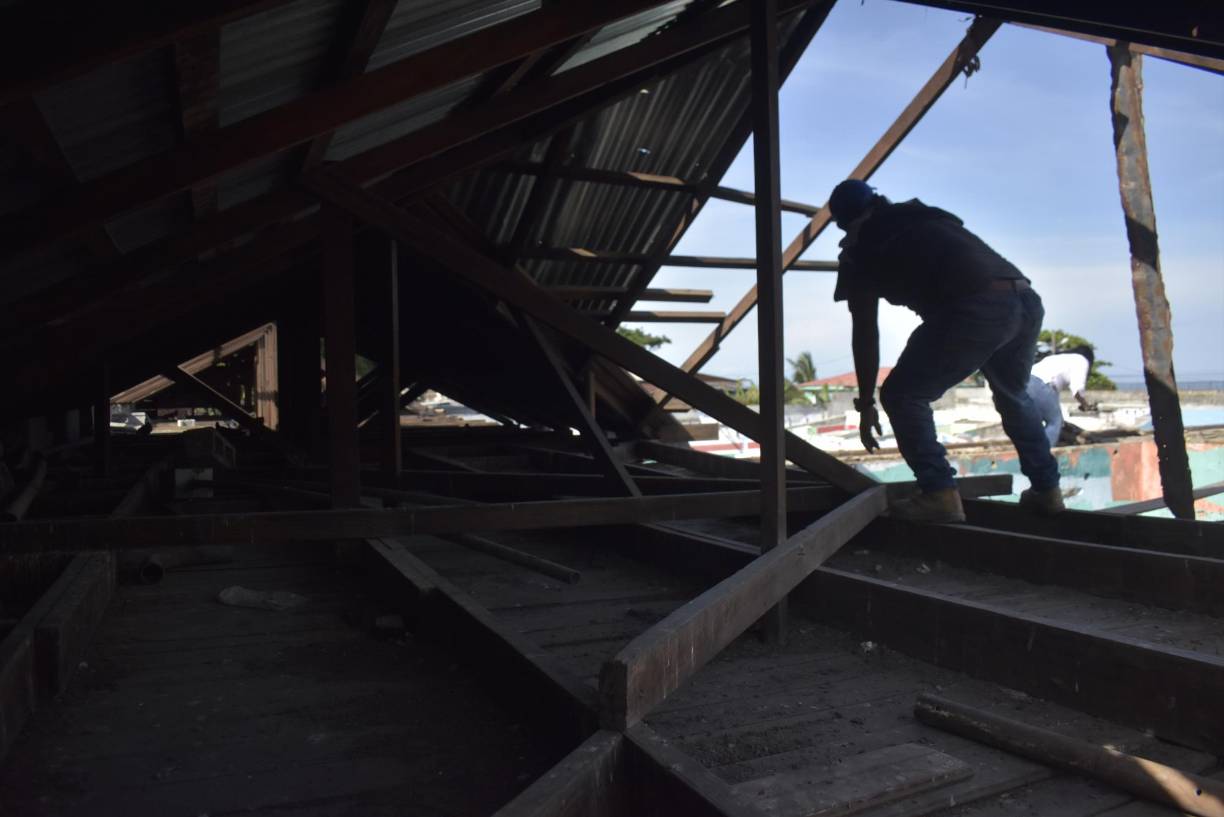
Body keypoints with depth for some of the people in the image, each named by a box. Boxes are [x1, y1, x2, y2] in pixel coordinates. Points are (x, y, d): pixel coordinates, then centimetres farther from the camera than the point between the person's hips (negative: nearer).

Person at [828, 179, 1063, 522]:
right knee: (1014, 395, 31)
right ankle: (1046, 488, 33)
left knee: (902, 395, 8)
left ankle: (940, 494, 1)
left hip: (976, 309, -7)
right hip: (1026, 300, 7)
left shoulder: (860, 249, 15)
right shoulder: (929, 218, 33)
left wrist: (866, 403, 20)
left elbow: (865, 332, 14)